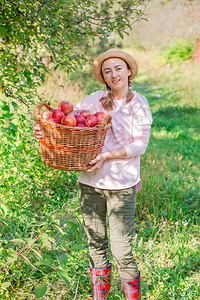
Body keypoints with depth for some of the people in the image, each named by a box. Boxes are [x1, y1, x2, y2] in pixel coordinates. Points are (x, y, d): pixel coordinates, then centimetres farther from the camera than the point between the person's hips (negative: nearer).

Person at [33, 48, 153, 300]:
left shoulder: (139, 104, -2)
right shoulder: (95, 99, 6)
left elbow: (140, 145, -7)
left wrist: (107, 156, -19)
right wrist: (44, 130, -17)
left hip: (121, 185, -3)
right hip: (90, 183, 3)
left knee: (121, 249, -4)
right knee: (96, 244, 14)